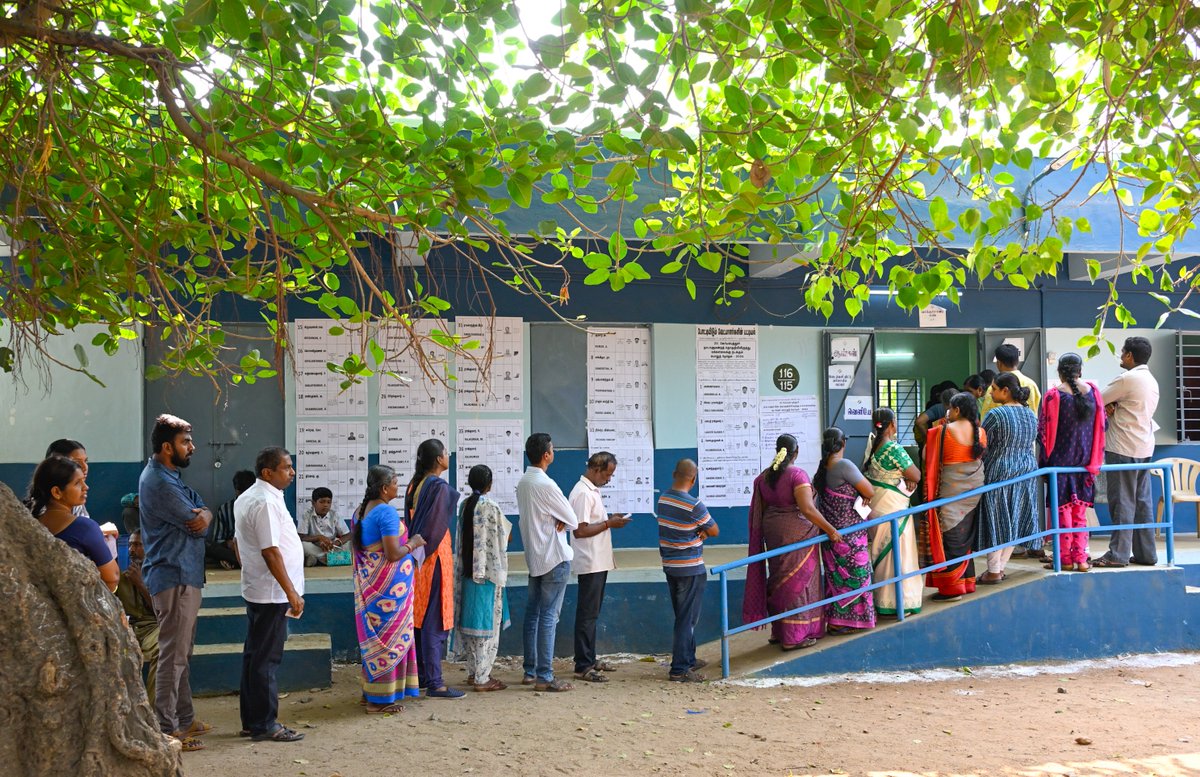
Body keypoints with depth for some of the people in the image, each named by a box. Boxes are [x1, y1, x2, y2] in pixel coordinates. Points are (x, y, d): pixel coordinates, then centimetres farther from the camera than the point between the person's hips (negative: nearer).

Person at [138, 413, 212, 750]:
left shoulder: (170, 476, 16)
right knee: (173, 655, -9)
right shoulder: (158, 482, -18)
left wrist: (204, 514, -11)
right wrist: (200, 518, 6)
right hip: (174, 576, -11)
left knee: (182, 652, 17)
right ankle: (166, 729, -6)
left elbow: (200, 509, 12)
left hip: (185, 574, 11)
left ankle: (185, 719, 26)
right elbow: (193, 523, -16)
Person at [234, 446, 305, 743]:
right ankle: (265, 725, 1)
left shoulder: (246, 498, 14)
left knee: (255, 655, 15)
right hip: (272, 592, -10)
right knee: (266, 659, -4)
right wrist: (292, 593, -20)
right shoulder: (266, 502, -19)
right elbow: (271, 552, -23)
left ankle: (252, 719, 22)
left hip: (256, 590, 11)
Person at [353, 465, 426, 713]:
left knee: (374, 636, 17)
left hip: (368, 582, 9)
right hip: (389, 585, -9)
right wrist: (413, 544, -6)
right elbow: (393, 554, -24)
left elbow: (355, 546, 19)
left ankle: (370, 691, 25)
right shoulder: (387, 512, -19)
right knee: (390, 637, -1)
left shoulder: (361, 511, 10)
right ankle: (380, 699, 5)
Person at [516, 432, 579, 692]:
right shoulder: (546, 485, -19)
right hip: (555, 558, -9)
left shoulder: (522, 482, 8)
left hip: (534, 556, 9)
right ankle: (544, 677, -5)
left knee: (532, 613, 12)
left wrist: (556, 521, -1)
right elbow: (574, 521, -14)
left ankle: (530, 671, 18)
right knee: (549, 616, -6)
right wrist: (564, 522, 5)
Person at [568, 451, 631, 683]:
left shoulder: (592, 491, 15)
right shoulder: (582, 493, -17)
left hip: (598, 562, 10)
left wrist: (609, 520, 10)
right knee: (587, 614, -6)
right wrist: (608, 524, -17)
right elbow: (579, 531, -22)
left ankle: (589, 659, 23)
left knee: (592, 612, 15)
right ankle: (583, 666, -3)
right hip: (590, 563, -10)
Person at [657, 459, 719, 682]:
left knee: (683, 616, 19)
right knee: (687, 619, -2)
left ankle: (689, 659, 30)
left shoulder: (663, 498, 4)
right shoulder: (693, 505, -20)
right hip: (690, 569, -8)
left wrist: (698, 533, 0)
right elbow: (714, 531, -8)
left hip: (669, 566, 8)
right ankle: (679, 669, 0)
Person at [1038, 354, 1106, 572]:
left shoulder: (1053, 395, -11)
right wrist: (1094, 462, 16)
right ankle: (1081, 558, 8)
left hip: (1060, 460, -3)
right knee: (1080, 512, 11)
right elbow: (1101, 425, 5)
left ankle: (1065, 559, 6)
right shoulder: (1093, 392, 0)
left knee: (1062, 510, 4)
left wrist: (1044, 462, 1)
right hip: (1085, 461, 3)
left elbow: (1044, 431, -9)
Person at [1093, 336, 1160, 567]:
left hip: (1123, 448, -8)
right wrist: (1114, 407, -2)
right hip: (1144, 447, 8)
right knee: (1142, 502, 10)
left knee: (1122, 502, -6)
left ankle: (1118, 554, -4)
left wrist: (1109, 407, 13)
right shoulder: (1152, 381, 15)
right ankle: (1145, 553, 12)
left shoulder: (1127, 379, -14)